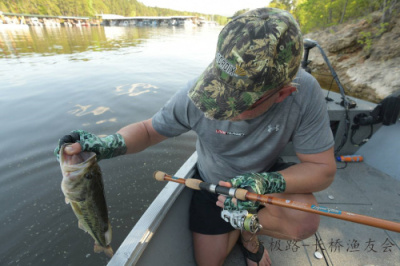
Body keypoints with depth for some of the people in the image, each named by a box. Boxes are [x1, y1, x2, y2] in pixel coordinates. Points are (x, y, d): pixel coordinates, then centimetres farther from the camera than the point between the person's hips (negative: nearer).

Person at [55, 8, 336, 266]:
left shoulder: (305, 94, -28)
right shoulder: (196, 95, -29)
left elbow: (323, 168, -21)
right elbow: (148, 129, -14)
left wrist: (267, 183, -39)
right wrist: (107, 144, -34)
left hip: (266, 175, 1)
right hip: (214, 182, 1)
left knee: (305, 222, -28)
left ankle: (248, 227, 7)